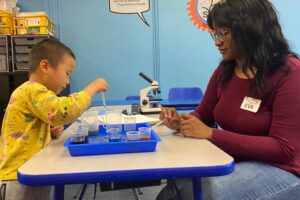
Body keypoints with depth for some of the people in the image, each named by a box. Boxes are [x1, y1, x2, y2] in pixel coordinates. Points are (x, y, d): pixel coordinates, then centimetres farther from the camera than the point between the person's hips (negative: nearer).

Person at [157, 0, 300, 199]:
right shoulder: (224, 70, 1)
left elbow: (284, 148, -20)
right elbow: (203, 115, 13)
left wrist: (211, 134, -24)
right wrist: (181, 123, -11)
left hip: (280, 169, -4)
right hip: (234, 160, 5)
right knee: (178, 183, -17)